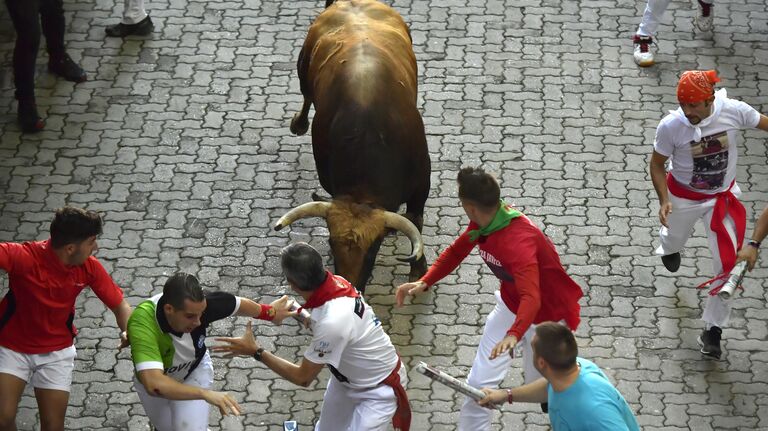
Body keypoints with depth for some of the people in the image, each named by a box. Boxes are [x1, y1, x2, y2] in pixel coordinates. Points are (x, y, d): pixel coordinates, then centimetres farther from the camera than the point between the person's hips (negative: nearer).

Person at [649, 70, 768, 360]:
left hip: (723, 197, 1)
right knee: (674, 237, 27)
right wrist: (664, 200, -21)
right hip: (683, 196, -1)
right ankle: (669, 248, 68)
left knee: (729, 265, -4)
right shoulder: (671, 126, -27)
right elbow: (657, 163, -11)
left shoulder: (734, 111, -25)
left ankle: (713, 330, 11)